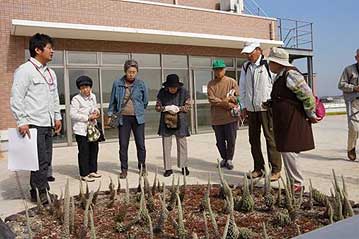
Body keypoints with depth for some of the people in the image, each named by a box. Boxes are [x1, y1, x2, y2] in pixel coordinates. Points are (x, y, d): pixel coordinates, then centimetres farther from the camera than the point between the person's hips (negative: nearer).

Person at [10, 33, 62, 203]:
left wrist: (57, 117, 17)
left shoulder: (50, 72, 16)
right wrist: (22, 121, -16)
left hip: (48, 124, 8)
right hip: (34, 124, -8)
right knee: (41, 161, -5)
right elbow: (16, 98, -13)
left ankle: (42, 191, 24)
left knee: (46, 160, 12)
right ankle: (39, 193, 8)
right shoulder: (25, 70, -8)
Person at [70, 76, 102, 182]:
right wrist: (88, 118, -18)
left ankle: (92, 171, 28)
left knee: (94, 149, 13)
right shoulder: (76, 99, -12)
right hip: (81, 129, -7)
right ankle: (84, 174, 8)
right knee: (84, 152, -2)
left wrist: (97, 112, 1)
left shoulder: (93, 96, 10)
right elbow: (73, 114, -17)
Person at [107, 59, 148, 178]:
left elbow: (145, 101, 10)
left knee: (140, 144, 7)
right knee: (123, 145, 6)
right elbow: (113, 101, 10)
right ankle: (124, 169, 19)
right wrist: (110, 114, 9)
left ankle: (142, 166, 24)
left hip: (138, 118, 0)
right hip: (123, 118, 0)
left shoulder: (141, 84, -1)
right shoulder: (117, 83, 0)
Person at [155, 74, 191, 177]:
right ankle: (168, 168, 12)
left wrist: (178, 109, -15)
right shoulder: (162, 92, 1)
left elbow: (188, 106, 2)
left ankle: (184, 166, 20)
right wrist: (166, 108, -15)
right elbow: (157, 107, 3)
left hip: (180, 122, -1)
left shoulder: (183, 92, -1)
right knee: (166, 145, 2)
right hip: (166, 121, 1)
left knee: (182, 144, 6)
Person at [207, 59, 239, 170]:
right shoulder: (211, 84, 3)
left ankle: (229, 159, 23)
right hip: (217, 118, 1)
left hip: (230, 117, -1)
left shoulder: (232, 82, 3)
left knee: (231, 140, 4)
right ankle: (224, 158, 31)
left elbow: (238, 97, 0)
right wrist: (228, 104, -15)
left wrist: (229, 98, -15)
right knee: (220, 141, 11)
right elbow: (211, 99, -10)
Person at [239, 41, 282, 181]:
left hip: (266, 107, -5)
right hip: (251, 108, 6)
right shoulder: (245, 67, 12)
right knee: (253, 138, 9)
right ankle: (258, 168, 21)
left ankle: (276, 170, 6)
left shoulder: (268, 64, -4)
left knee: (270, 138, -3)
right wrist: (243, 107, 12)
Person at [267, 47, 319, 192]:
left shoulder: (291, 74, -16)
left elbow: (307, 95, -18)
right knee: (286, 151, 13)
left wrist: (311, 115, -10)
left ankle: (298, 184, 7)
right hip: (284, 122, 10)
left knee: (288, 151, -7)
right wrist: (269, 104, 13)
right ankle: (294, 182, 24)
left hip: (293, 121, -10)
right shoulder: (279, 76, 13)